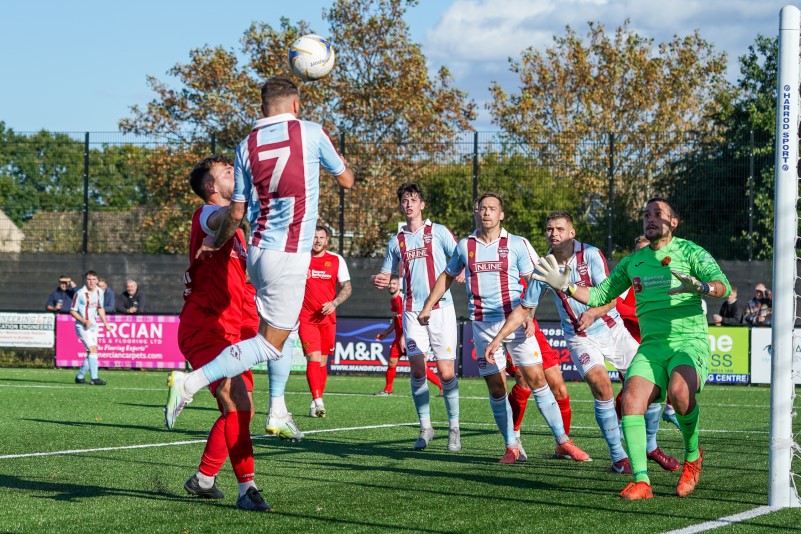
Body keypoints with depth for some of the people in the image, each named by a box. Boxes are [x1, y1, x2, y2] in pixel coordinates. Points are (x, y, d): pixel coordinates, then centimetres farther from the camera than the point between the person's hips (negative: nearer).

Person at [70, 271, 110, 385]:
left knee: (91, 353, 7)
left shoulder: (99, 292, 5)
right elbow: (72, 311, -10)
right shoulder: (79, 294, -15)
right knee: (93, 349, -19)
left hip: (93, 325, 7)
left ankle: (79, 377, 21)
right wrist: (84, 321, -21)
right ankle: (94, 378, -19)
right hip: (82, 327, -7)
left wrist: (105, 323, 16)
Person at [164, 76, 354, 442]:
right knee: (270, 343, -6)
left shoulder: (247, 146, 6)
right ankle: (190, 382, -20)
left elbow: (236, 211, 8)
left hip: (258, 249, 6)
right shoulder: (311, 133, -3)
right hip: (289, 255, -6)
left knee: (281, 327, 25)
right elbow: (346, 180, 10)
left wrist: (216, 242, 26)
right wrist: (331, 148, 29)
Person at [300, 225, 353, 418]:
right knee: (313, 358, -16)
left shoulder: (336, 260, 6)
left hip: (328, 318, 2)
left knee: (322, 361, 6)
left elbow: (347, 287, 6)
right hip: (306, 317, -2)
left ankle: (316, 403, 15)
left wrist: (334, 303, -10)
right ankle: (317, 401, -24)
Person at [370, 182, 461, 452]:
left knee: (446, 372, -6)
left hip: (441, 309, -3)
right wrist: (379, 280, -2)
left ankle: (454, 427, 9)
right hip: (412, 311, 3)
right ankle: (425, 427, 5)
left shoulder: (438, 232, 5)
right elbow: (387, 276, 21)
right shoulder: (396, 241, 15)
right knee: (417, 370, -8)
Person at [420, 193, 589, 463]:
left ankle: (563, 441, -1)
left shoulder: (518, 245, 2)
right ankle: (511, 446, 11)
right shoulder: (465, 246, 10)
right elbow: (447, 277, 24)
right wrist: (427, 307, 21)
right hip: (483, 326, 2)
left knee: (537, 379, -7)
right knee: (496, 388, -1)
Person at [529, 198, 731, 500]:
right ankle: (641, 481, -22)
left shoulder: (689, 252, 3)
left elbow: (722, 286, -10)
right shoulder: (633, 262, 18)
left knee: (679, 392, -32)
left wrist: (700, 287, -32)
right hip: (652, 345, 4)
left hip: (690, 341, -4)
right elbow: (600, 295, 23)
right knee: (631, 396, -21)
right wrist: (566, 287, 8)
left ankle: (692, 456, -3)